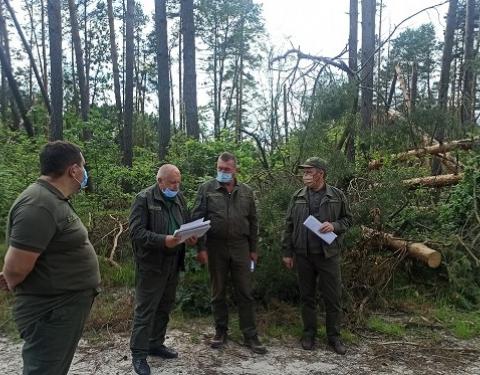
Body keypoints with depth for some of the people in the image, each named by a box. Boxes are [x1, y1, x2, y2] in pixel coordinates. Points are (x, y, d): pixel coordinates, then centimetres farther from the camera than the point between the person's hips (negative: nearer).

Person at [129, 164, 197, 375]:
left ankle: (156, 344, 34)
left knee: (165, 307, 17)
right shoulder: (144, 199, -12)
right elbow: (136, 231, -18)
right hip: (151, 264, -7)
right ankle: (138, 354, 14)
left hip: (173, 263, 7)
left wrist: (191, 237, -5)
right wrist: (163, 240, -30)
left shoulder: (179, 199, 9)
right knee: (145, 310, 1)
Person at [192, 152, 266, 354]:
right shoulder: (206, 189, -1)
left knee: (245, 292, 5)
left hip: (240, 247, 2)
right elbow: (197, 219, -4)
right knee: (218, 292, 11)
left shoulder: (246, 191, 7)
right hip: (215, 247, -1)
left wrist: (253, 249, 9)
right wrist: (200, 248, -10)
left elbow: (253, 222, 12)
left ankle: (250, 336, 15)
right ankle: (220, 331, 26)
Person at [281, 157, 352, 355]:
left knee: (333, 297, 5)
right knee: (307, 296, 11)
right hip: (303, 255, 2)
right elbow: (289, 226, 7)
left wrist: (334, 226, -13)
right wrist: (287, 252, 4)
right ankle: (309, 334, 26)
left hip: (329, 255, -1)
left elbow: (347, 219, 8)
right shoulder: (298, 196, 4)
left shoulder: (337, 195, 0)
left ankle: (334, 336, 21)